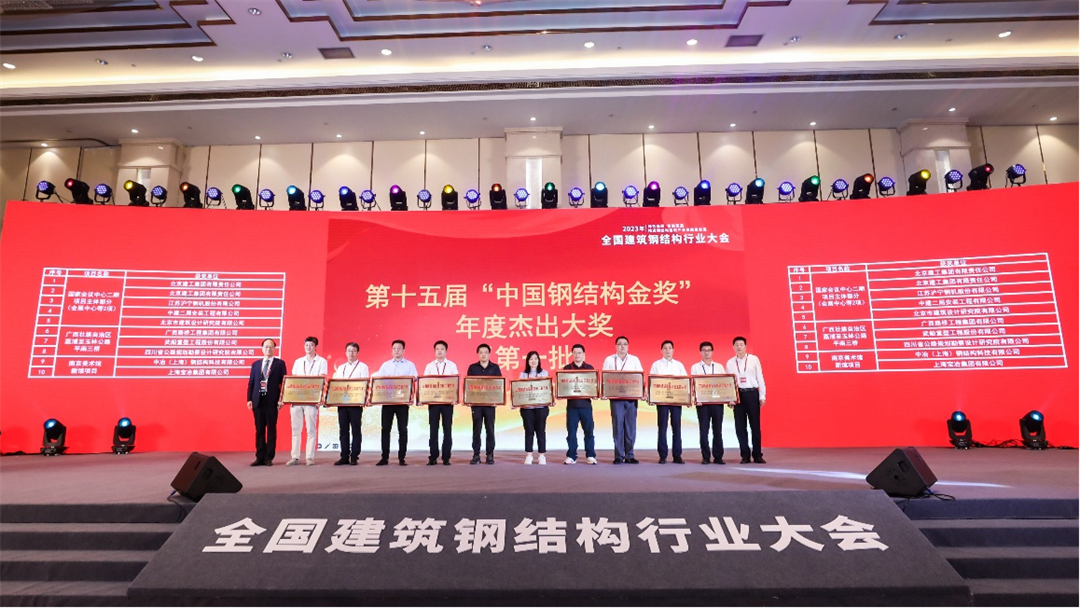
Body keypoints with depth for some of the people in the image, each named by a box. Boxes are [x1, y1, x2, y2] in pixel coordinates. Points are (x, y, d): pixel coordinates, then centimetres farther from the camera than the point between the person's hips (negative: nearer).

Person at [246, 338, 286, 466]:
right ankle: (260, 457, 10)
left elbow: (283, 382, 0)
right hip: (258, 400, 3)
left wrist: (281, 399, -9)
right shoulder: (256, 364, 14)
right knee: (259, 430, 5)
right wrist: (249, 399, 2)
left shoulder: (280, 363, 5)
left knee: (271, 429, 1)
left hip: (272, 401, -3)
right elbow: (251, 382, 11)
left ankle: (269, 458, 6)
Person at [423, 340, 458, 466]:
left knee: (447, 429, 2)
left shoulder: (452, 365, 6)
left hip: (448, 401, -1)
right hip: (433, 400, 1)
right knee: (433, 429, 2)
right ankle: (433, 457, 9)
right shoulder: (429, 366, 8)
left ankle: (446, 457, 9)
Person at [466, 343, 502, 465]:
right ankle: (476, 455, 8)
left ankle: (490, 455, 8)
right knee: (476, 429, 2)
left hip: (490, 403, 0)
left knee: (490, 429, 2)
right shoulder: (472, 367, 6)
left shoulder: (495, 368, 5)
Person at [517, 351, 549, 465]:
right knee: (529, 431, 2)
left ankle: (541, 455, 7)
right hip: (526, 406, 1)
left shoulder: (544, 373, 8)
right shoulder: (523, 374, 10)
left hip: (541, 406, -1)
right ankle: (528, 455, 8)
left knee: (540, 430, 1)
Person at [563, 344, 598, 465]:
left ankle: (590, 456, 10)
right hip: (572, 404, 0)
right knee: (571, 432, 2)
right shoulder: (567, 368, 8)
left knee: (589, 431, 2)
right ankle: (571, 457, 10)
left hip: (586, 403, 0)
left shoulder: (589, 368, 9)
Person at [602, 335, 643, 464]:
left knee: (631, 426, 2)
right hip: (616, 397, -1)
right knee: (617, 426, -3)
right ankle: (619, 456, 3)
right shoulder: (609, 360, 9)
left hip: (631, 397, 1)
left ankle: (629, 455, 9)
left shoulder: (635, 360, 11)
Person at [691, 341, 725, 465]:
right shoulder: (695, 367, 7)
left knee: (717, 429, 3)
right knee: (703, 430, 0)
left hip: (718, 401, 1)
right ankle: (706, 457, 7)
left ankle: (718, 456, 10)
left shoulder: (719, 367, 12)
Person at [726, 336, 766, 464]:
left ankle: (757, 454, 13)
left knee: (755, 425, 3)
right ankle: (745, 455, 12)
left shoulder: (754, 359, 1)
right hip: (738, 395, 2)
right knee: (740, 426, 3)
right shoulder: (730, 362, 6)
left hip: (752, 393, -2)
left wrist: (762, 396, 0)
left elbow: (760, 378, 3)